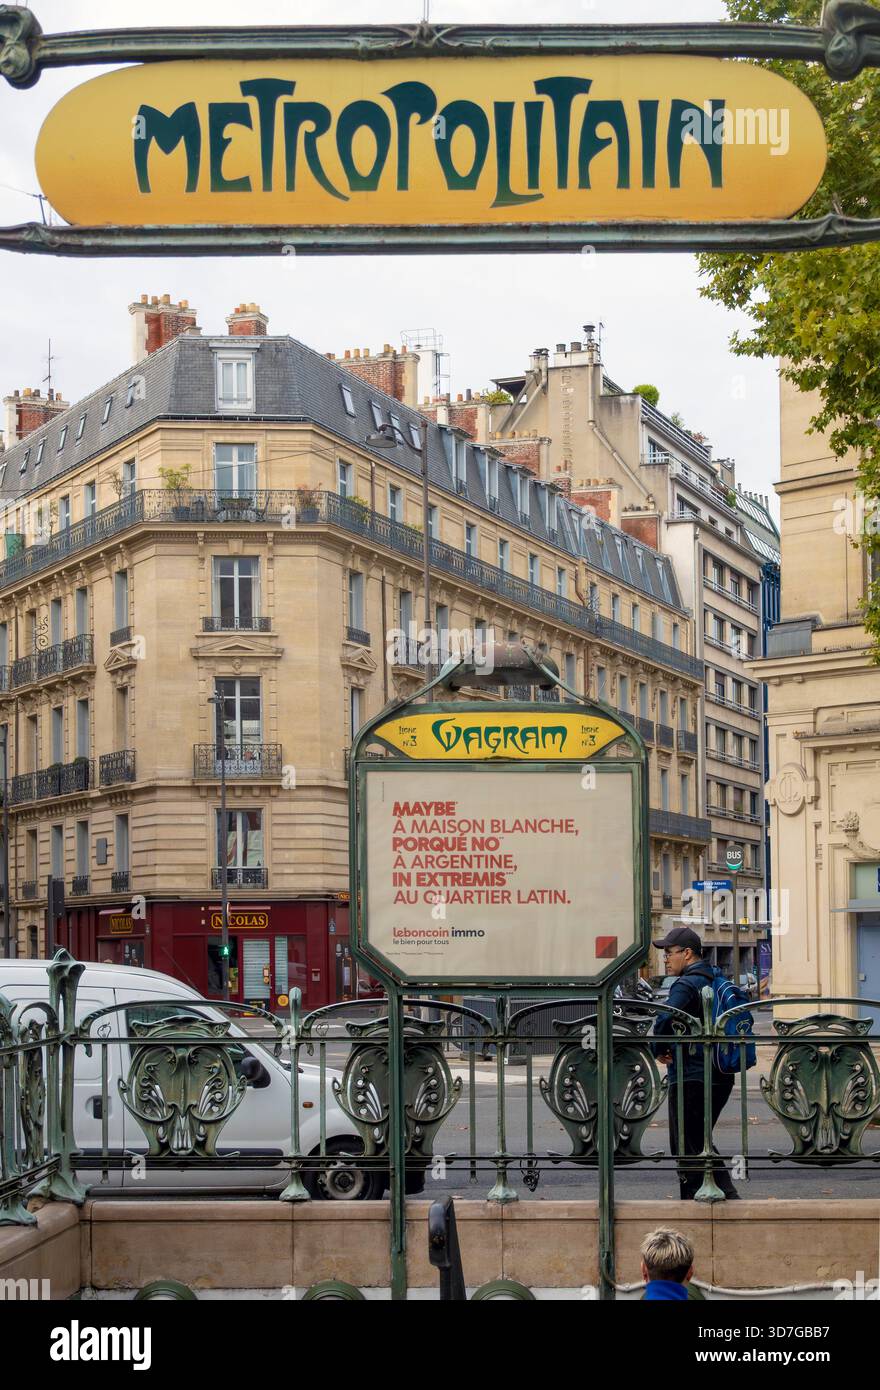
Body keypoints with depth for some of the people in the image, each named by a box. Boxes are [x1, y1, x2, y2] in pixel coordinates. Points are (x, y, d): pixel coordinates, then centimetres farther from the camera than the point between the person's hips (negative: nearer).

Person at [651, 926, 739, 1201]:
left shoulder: (686, 985, -15)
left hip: (690, 1078, -9)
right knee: (700, 1142, 19)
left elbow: (665, 1020, -29)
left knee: (686, 1146, 0)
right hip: (721, 1076, 9)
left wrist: (659, 1051, -10)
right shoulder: (716, 980, 14)